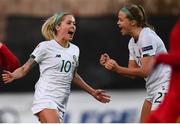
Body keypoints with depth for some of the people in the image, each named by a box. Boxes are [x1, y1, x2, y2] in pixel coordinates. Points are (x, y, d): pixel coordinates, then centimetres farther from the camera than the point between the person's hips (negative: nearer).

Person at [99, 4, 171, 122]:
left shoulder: (147, 37, -18)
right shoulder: (133, 42, 11)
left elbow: (144, 71, -24)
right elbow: (132, 72, 9)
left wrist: (118, 69, -31)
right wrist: (110, 64, -4)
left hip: (164, 87, -10)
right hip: (153, 90, 10)